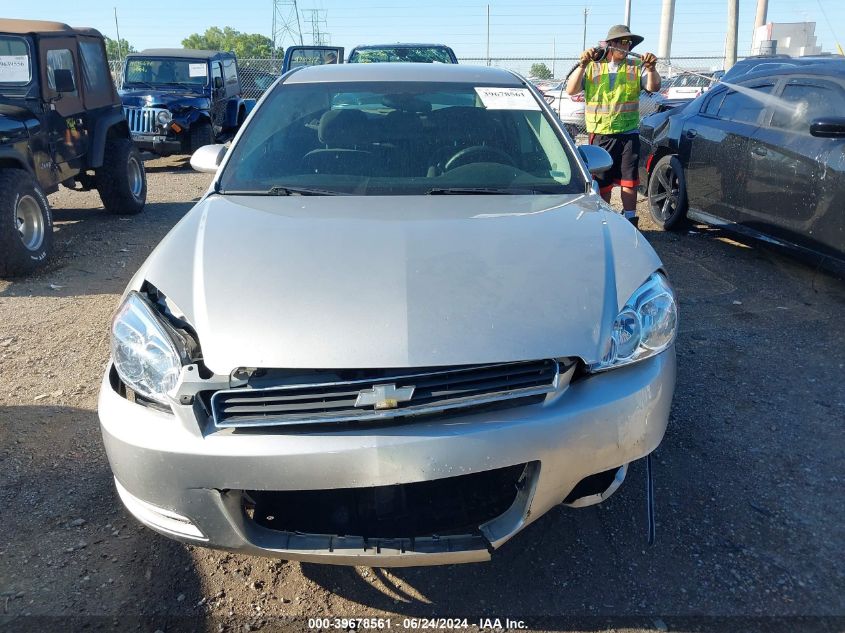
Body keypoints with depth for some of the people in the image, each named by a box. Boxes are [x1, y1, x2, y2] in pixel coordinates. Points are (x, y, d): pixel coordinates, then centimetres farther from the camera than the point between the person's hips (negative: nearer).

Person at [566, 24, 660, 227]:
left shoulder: (636, 67, 9)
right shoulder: (592, 67, 7)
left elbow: (653, 87, -3)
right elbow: (571, 90, -6)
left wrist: (651, 68, -21)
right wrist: (582, 64, -17)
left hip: (628, 133, 1)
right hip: (600, 134, -1)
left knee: (629, 181, 1)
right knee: (601, 183, 4)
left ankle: (629, 221, 10)